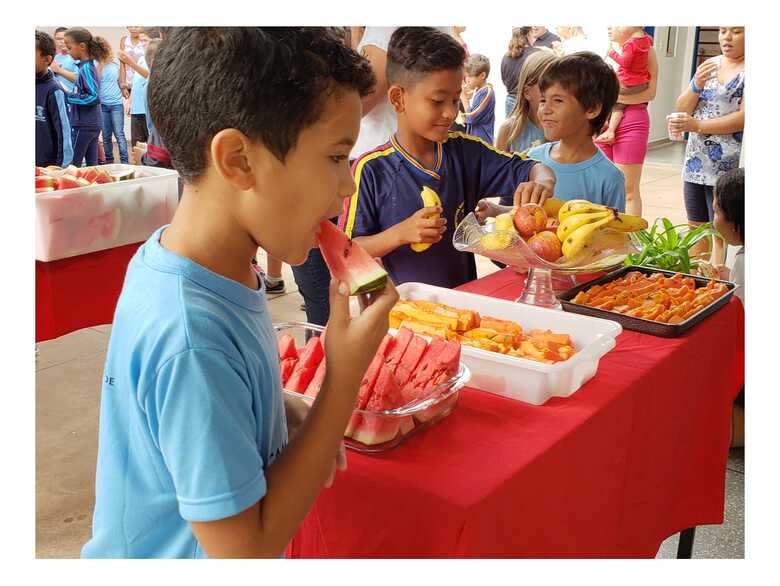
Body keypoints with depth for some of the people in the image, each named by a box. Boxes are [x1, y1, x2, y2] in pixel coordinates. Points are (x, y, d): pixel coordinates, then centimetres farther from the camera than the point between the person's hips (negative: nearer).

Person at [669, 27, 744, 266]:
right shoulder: (709, 65, 13)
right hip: (695, 163, 6)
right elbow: (681, 110, 9)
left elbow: (743, 118, -14)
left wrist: (697, 125, -22)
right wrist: (696, 85, -10)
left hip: (728, 168, -6)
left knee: (722, 234, -4)